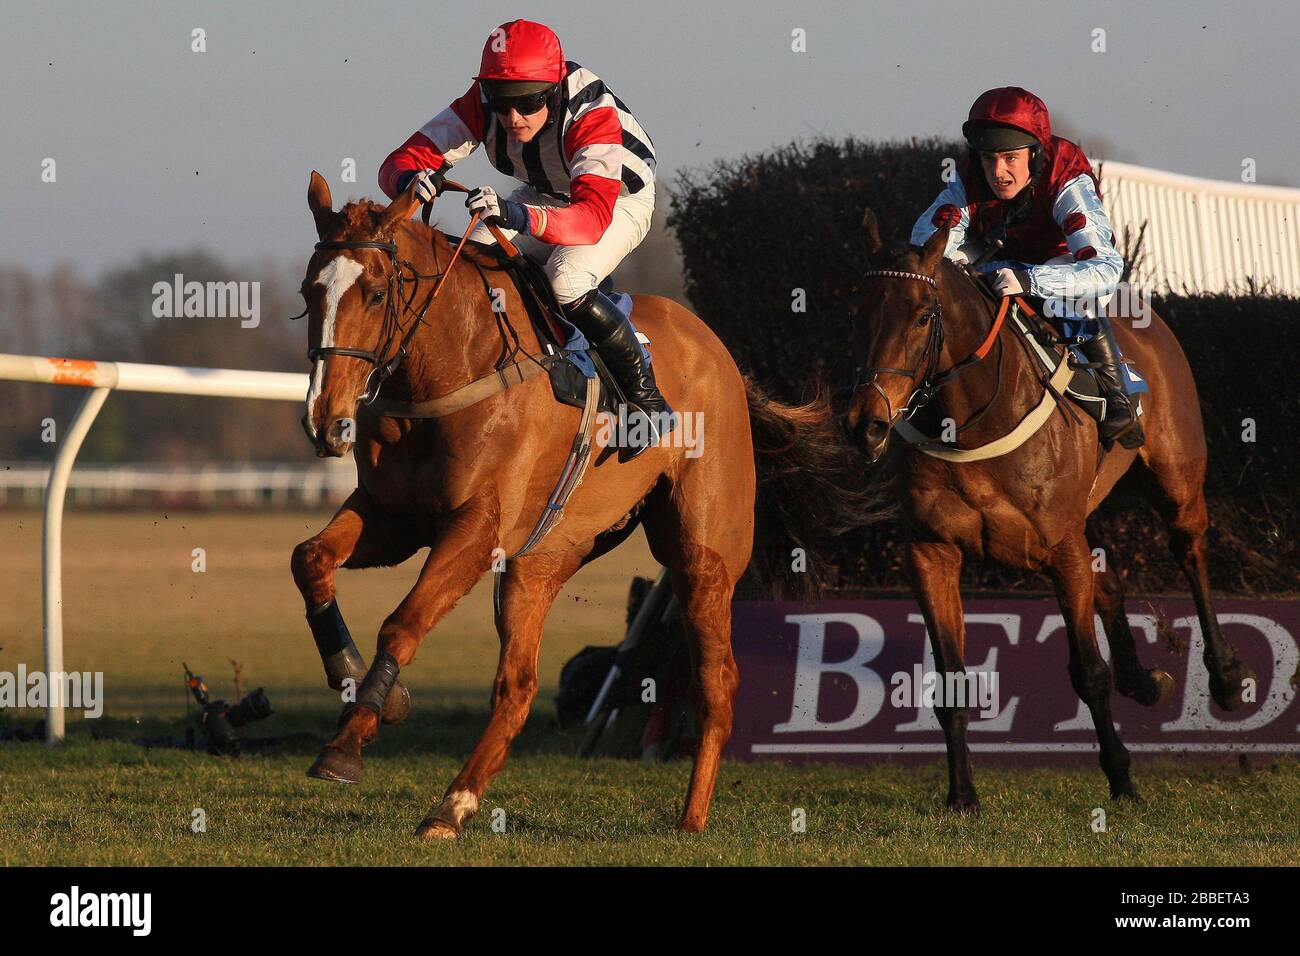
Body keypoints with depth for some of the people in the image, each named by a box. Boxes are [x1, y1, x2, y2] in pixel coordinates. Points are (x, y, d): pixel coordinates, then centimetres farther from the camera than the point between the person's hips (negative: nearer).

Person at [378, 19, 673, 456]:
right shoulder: (481, 105, -26)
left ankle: (647, 399, -17)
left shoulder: (594, 114, -39)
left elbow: (594, 217, -52)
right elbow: (398, 164, -26)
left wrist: (518, 215, -69)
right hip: (545, 193, 5)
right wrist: (411, 179, -52)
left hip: (620, 197, -5)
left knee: (565, 279, -32)